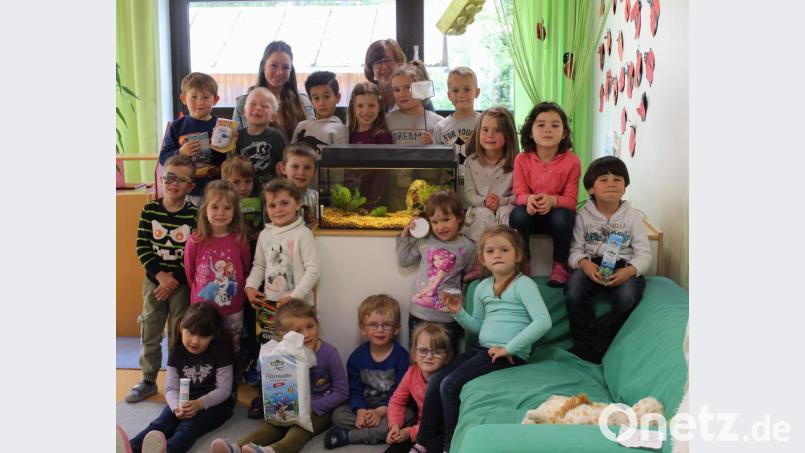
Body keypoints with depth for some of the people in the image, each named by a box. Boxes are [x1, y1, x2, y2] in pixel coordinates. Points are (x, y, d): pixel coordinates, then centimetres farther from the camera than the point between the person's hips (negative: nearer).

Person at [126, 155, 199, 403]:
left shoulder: (194, 214, -10)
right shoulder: (149, 210, -3)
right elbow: (142, 247, -5)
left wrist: (175, 279, -14)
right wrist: (160, 275, -15)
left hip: (182, 283, -2)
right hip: (154, 280, 3)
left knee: (179, 335, 8)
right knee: (149, 333, 12)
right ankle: (148, 381, 28)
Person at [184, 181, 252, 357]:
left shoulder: (240, 240, -7)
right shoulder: (196, 241, -9)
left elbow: (246, 270, 4)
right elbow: (189, 273, 2)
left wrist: (235, 292, 5)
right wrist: (200, 292, 8)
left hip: (233, 311, 0)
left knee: (232, 351, 15)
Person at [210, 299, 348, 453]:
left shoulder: (329, 353, -13)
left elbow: (341, 392, -11)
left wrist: (313, 407, -19)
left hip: (321, 410, -4)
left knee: (300, 429, -32)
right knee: (272, 424, -23)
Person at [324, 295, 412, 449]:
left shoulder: (401, 355, -10)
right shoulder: (357, 356, -1)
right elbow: (355, 390, -1)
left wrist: (380, 411, -24)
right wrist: (360, 411, -21)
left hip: (391, 408, -2)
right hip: (365, 406, 3)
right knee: (338, 414, -18)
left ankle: (347, 436, -26)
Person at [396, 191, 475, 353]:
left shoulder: (466, 247, -5)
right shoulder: (425, 241, 1)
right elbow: (403, 260, 12)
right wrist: (405, 234, 6)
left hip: (447, 318, -3)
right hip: (418, 314, 3)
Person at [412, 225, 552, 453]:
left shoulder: (524, 284, -10)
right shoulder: (482, 287, 12)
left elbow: (543, 321, -22)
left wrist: (509, 348, -21)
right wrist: (459, 312, 5)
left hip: (509, 355, -7)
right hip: (482, 349, 7)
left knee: (450, 384, -18)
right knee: (435, 380, -2)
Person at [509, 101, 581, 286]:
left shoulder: (572, 161, -11)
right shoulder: (522, 159, -7)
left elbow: (571, 200, -12)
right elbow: (519, 194, -7)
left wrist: (552, 200, -35)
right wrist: (529, 199, -33)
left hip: (558, 211, -1)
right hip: (532, 214, 1)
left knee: (562, 216, -36)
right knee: (517, 214, -32)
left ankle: (560, 265, -13)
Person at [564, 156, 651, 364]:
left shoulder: (633, 217, 5)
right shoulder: (584, 216, 6)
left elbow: (644, 254, 0)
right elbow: (576, 249, 2)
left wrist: (629, 271, -22)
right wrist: (584, 264, -23)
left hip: (624, 268, 0)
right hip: (592, 266, 0)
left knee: (628, 294, -32)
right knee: (574, 286, -31)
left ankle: (598, 344, -18)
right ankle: (583, 342, -19)